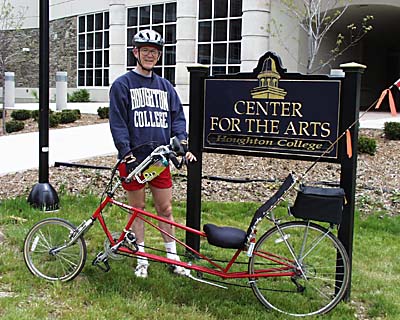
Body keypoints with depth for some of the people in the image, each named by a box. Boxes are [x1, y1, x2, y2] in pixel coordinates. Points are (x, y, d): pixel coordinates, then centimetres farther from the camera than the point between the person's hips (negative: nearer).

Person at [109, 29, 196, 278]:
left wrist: (182, 144, -4)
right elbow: (118, 123, -6)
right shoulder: (122, 85, 0)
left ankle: (172, 257, 19)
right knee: (138, 209, 7)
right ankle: (142, 259, 19)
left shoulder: (165, 87, 13)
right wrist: (127, 153, -16)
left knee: (165, 209, 7)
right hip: (134, 159, -3)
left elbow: (178, 117, 12)